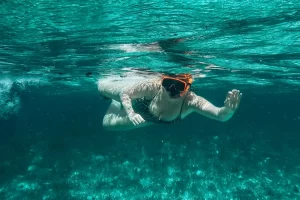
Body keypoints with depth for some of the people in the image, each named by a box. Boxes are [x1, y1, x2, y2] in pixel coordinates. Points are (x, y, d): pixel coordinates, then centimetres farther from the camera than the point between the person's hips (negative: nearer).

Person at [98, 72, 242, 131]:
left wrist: (228, 111, -77)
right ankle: (125, 78, 41)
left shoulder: (191, 101, -42)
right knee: (102, 87, 16)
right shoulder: (152, 86, -42)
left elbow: (219, 115, -54)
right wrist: (130, 112, -45)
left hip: (150, 115, 2)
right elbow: (124, 94, -27)